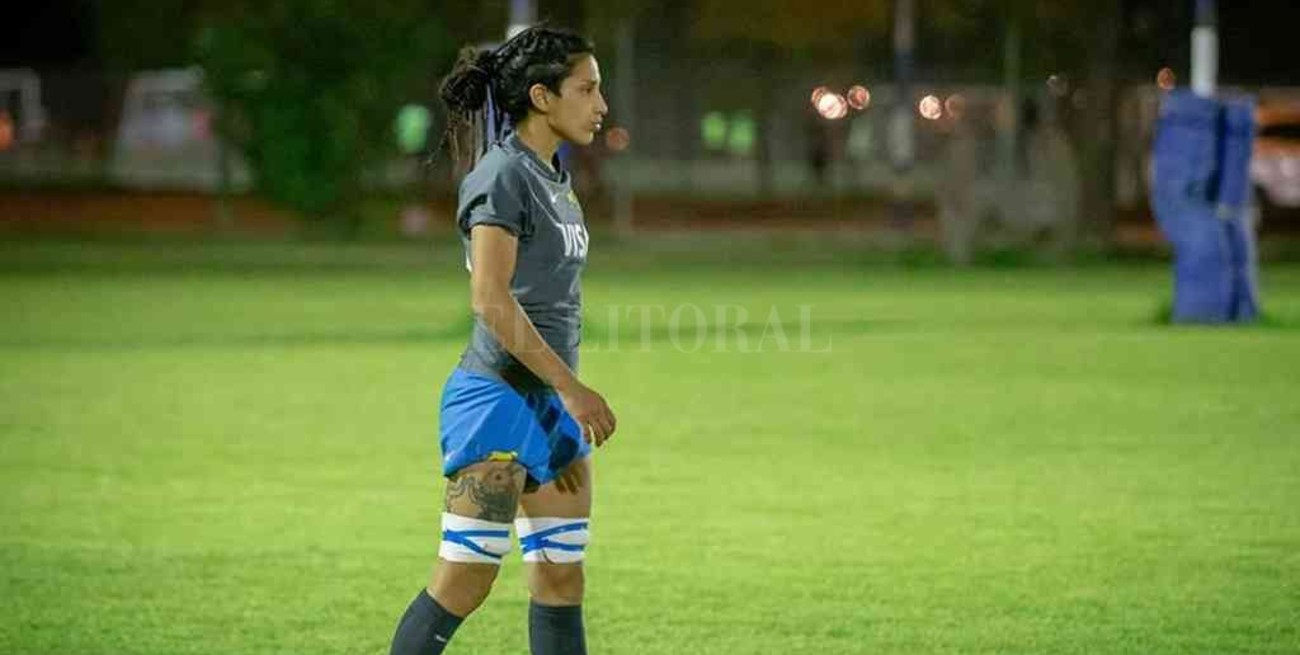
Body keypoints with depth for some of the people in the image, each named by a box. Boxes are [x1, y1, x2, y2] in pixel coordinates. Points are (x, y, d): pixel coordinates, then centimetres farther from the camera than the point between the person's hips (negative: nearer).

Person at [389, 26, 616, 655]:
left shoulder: (553, 177, 15)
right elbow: (489, 298, -20)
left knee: (561, 579, 7)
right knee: (465, 579, -8)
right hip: (498, 396, -9)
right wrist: (571, 387, -20)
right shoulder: (503, 174, -13)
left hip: (550, 399, 9)